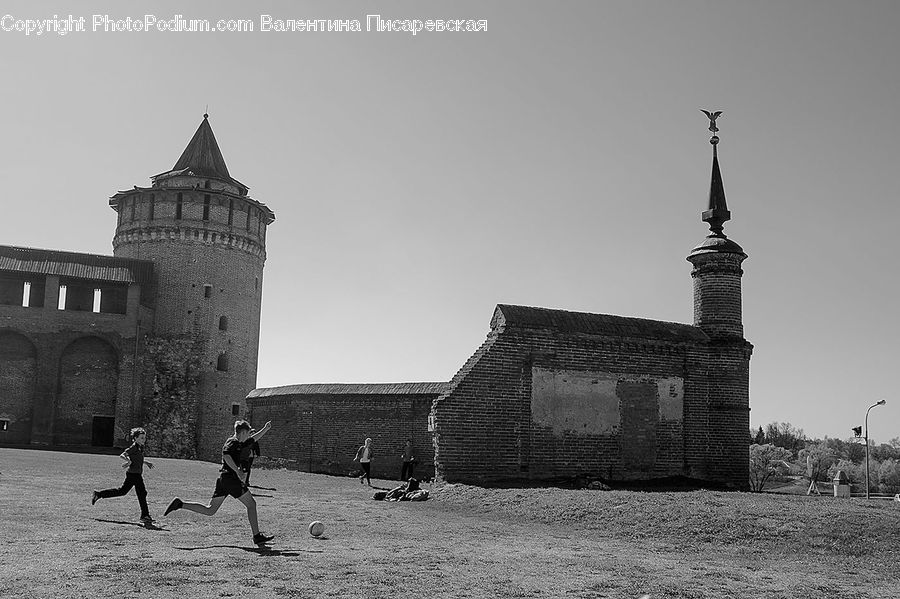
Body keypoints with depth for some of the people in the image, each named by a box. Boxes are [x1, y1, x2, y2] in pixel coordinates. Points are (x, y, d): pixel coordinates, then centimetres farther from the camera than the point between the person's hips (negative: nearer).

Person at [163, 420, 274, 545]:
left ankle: (180, 504, 2)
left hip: (222, 478, 9)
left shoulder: (239, 443, 20)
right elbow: (226, 455, -26)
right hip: (231, 478, -9)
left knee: (209, 510, 8)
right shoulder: (233, 442, -9)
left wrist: (265, 429, 40)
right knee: (251, 504, 1)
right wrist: (238, 471, -28)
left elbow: (253, 439, 37)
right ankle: (257, 536, 2)